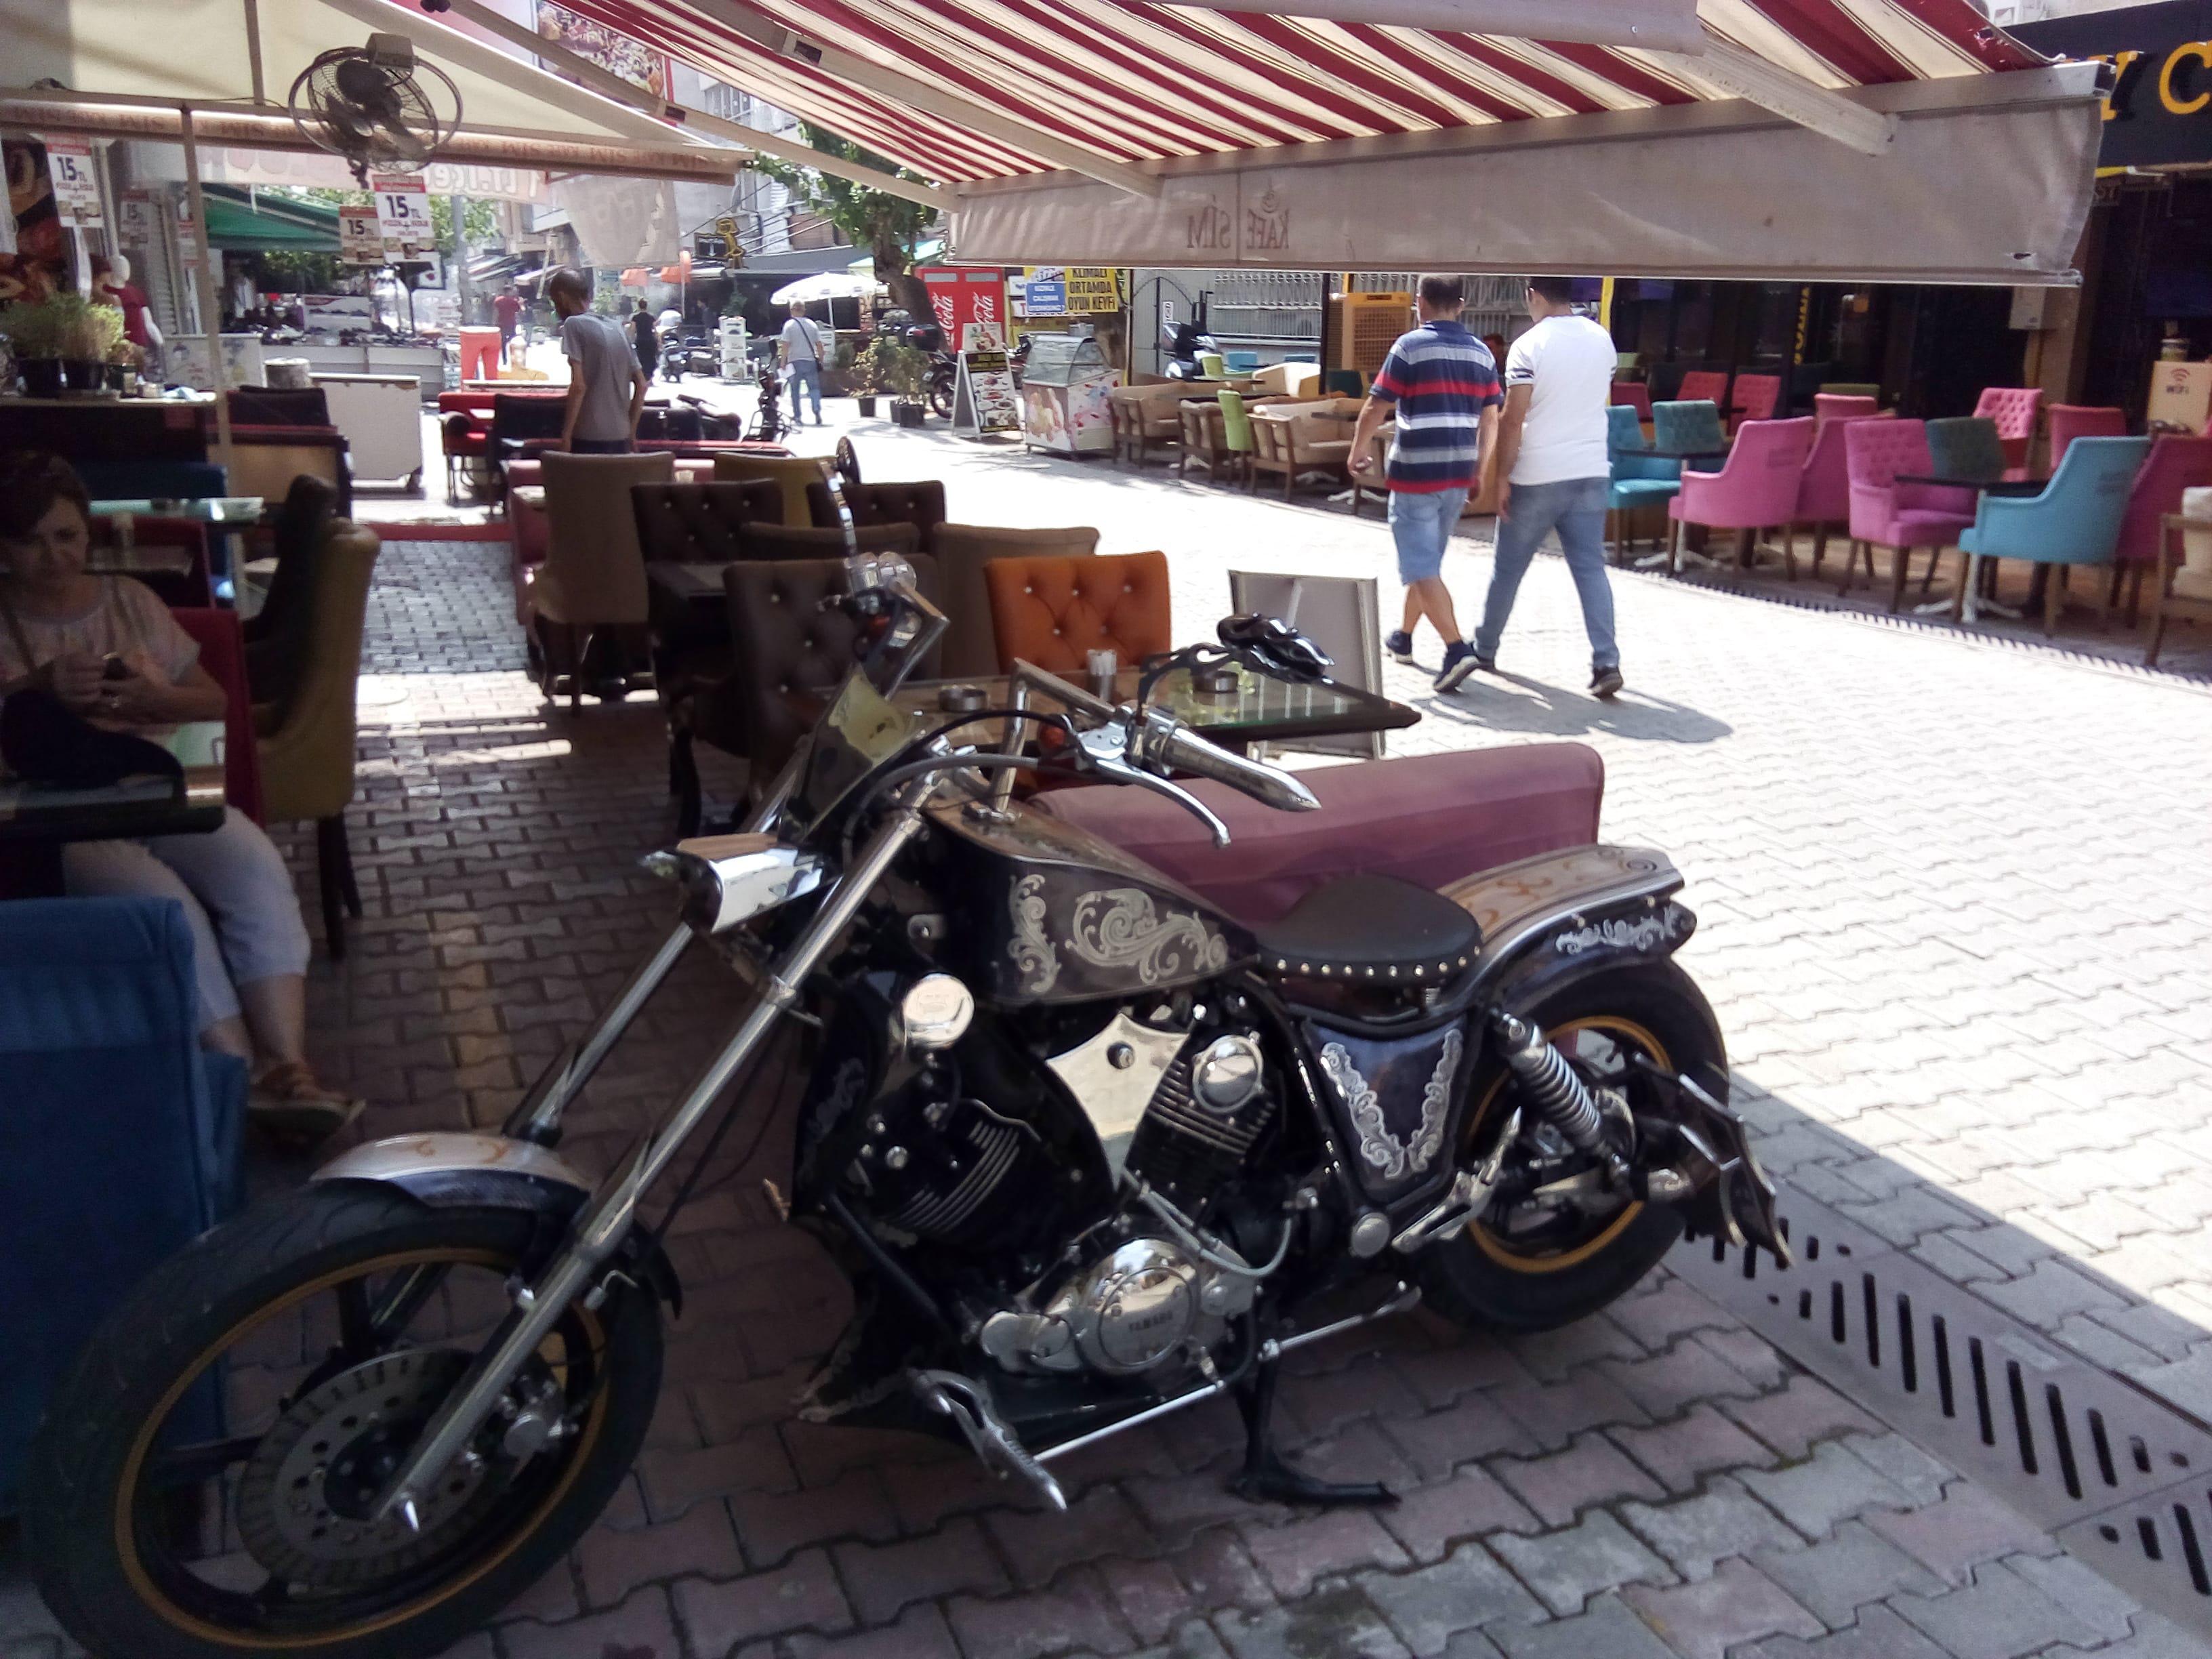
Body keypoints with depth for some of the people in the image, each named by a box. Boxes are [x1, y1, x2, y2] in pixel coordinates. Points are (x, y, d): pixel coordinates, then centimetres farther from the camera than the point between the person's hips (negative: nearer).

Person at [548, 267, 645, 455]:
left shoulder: (574, 324, -6)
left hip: (589, 439, -6)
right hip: (621, 437, 6)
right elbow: (641, 385, 14)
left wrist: (566, 434, -9)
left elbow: (579, 385, -15)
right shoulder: (617, 327, 13)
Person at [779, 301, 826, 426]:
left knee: (795, 390, 8)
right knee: (814, 388, 7)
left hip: (795, 362, -2)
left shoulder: (789, 325, -5)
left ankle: (796, 417, 9)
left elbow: (785, 346, -10)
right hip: (811, 361, 2)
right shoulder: (812, 324, 6)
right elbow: (819, 344, 6)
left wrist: (783, 362, -4)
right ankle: (817, 411, -16)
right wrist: (821, 360, 14)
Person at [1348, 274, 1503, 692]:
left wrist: (1359, 451, 7)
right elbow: (1490, 421, 9)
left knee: (1422, 570, -5)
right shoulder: (1481, 353, 8)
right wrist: (1478, 471, 20)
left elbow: (1375, 409, -9)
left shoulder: (1410, 347, -9)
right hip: (1458, 477, 6)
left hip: (1415, 476, -6)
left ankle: (1457, 650, -17)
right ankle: (1403, 638, 35)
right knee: (1427, 562, 21)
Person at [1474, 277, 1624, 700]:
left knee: (1508, 567, 11)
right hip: (1590, 473, 5)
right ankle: (1607, 662, -7)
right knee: (1591, 568, 3)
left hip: (1537, 477, -4)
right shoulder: (1603, 340, 7)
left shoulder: (1529, 346, -12)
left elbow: (1513, 419, -15)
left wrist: (1502, 478, -9)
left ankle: (1484, 649, 26)